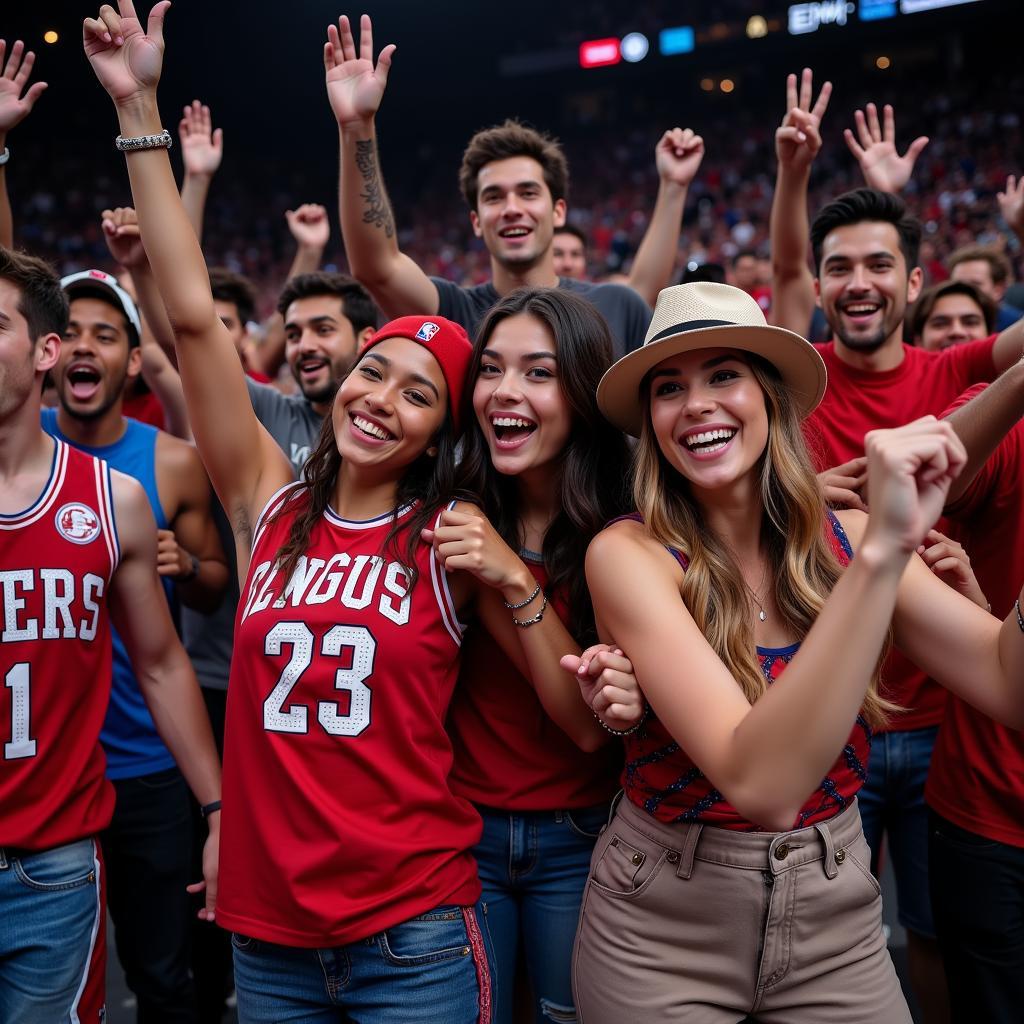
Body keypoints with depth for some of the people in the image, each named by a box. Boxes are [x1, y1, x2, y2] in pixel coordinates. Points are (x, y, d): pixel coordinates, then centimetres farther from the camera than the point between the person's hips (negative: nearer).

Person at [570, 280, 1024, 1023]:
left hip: (837, 922, 3)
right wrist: (883, 550, -36)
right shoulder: (627, 554, -19)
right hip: (661, 930, -3)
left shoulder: (843, 538, -6)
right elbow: (762, 784, -30)